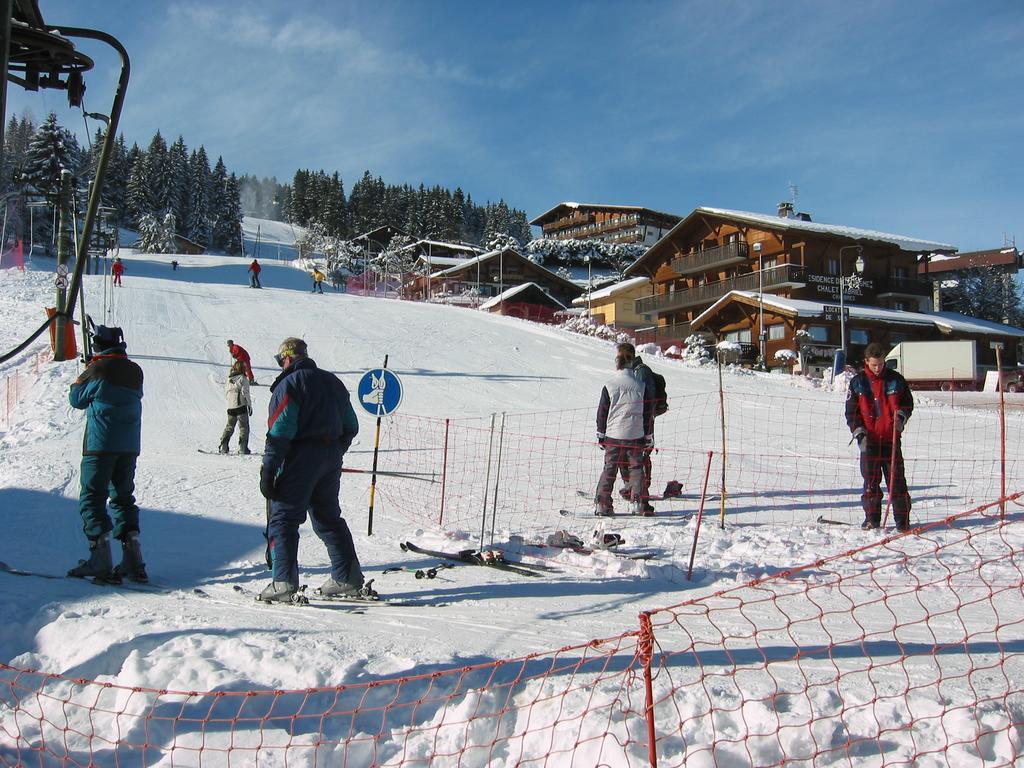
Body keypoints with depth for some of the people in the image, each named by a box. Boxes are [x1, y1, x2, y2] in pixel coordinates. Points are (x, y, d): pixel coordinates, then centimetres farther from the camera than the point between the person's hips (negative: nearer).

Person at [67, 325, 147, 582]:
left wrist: (85, 373, 17)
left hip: (100, 445, -6)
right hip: (130, 446, 6)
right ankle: (133, 562, 8)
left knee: (91, 498, 2)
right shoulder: (135, 371, 6)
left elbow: (77, 399, 1)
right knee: (123, 496, 14)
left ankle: (100, 561, -5)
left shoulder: (98, 369, -10)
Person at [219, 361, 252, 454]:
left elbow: (226, 391, 14)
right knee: (244, 427, 1)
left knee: (229, 427, 16)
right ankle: (242, 448, -5)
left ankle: (223, 446, 11)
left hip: (230, 407, 6)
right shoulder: (243, 379, -10)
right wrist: (250, 405, -5)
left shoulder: (229, 379, 8)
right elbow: (245, 393, -11)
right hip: (241, 406, -6)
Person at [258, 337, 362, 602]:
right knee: (329, 517, 16)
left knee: (283, 519, 0)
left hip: (300, 461, -7)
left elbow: (280, 432, -17)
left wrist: (268, 470, -14)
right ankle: (348, 578, 16)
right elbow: (351, 426, 17)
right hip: (331, 460, 7)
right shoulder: (333, 381, 15)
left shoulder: (289, 385, -9)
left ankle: (284, 583, -7)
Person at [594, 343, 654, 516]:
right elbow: (648, 413, 3)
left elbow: (602, 412, 0)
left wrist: (600, 435, 10)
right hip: (636, 435, 0)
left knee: (609, 469, 7)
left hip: (613, 435, 0)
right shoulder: (642, 384, -3)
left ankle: (602, 504, 6)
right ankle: (637, 501, 7)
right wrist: (649, 437, 11)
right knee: (636, 468, 13)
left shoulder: (609, 385, -6)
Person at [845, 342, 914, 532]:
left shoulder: (896, 380, 4)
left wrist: (902, 415, -6)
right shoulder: (858, 382, 2)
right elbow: (851, 411, 5)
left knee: (897, 480, 0)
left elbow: (908, 402, 15)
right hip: (869, 440, 0)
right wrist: (859, 432, -6)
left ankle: (902, 519, 8)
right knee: (870, 482, 3)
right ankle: (872, 518, 12)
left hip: (891, 439, 0)